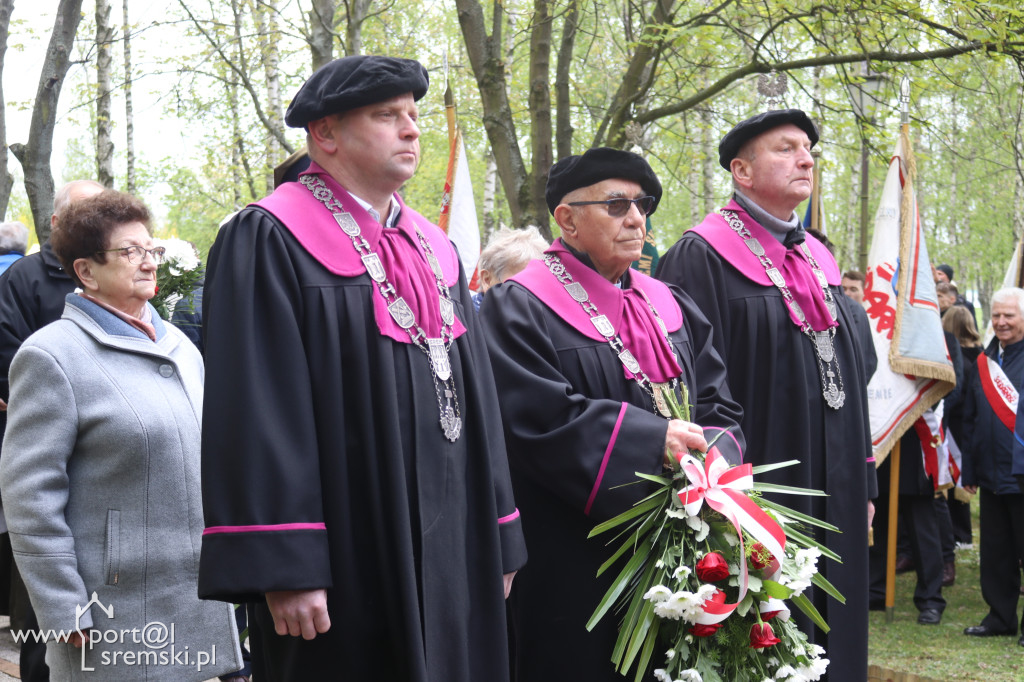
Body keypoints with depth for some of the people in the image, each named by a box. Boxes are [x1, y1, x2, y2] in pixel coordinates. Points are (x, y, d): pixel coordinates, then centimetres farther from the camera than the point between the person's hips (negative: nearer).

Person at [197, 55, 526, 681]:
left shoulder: (433, 247, 15)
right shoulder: (268, 241, -8)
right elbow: (256, 411, -15)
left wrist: (500, 537, 13)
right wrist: (282, 567, -21)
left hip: (452, 552, 7)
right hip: (347, 555, -7)